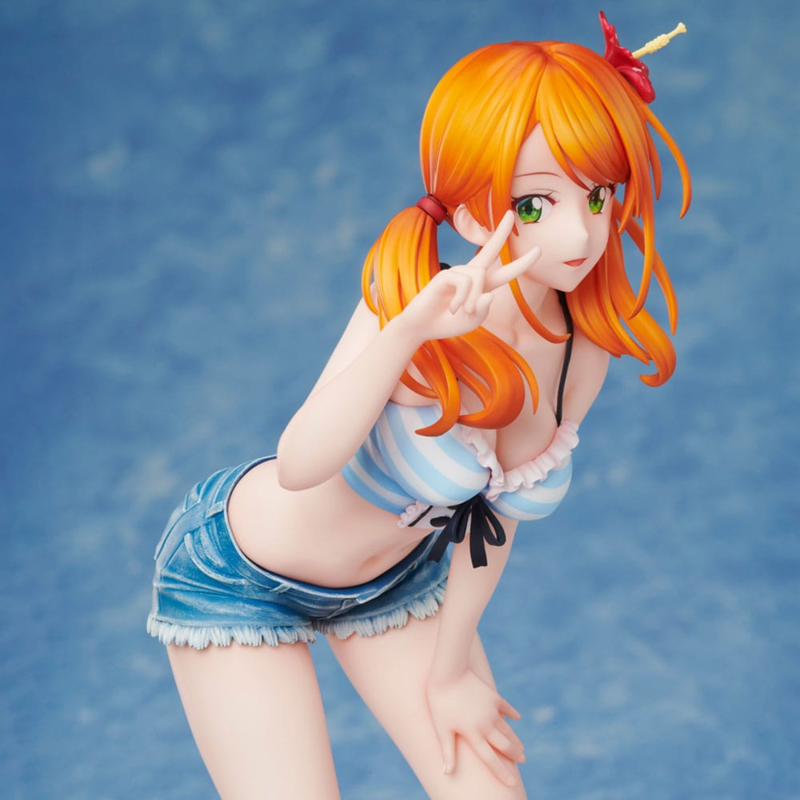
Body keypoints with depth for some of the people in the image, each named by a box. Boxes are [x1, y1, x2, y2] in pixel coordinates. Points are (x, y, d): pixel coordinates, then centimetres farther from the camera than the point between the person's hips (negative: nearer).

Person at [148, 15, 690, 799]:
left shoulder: (584, 352, -16)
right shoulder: (413, 307, -31)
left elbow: (492, 509, -3)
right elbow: (299, 466, -45)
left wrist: (450, 668, 4)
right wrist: (409, 330, -57)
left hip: (393, 576, 6)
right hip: (239, 570, -5)